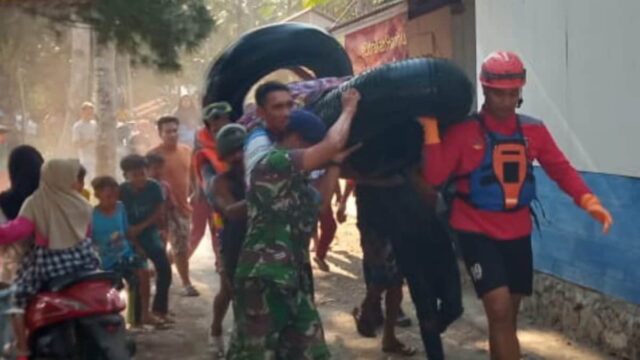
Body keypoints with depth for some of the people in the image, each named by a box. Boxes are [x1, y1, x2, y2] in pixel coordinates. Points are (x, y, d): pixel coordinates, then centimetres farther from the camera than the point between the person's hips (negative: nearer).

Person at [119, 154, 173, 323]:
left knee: (165, 270, 0)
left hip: (151, 234, 3)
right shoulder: (122, 191, -17)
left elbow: (159, 211, -5)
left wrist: (141, 227, -19)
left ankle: (159, 309, 15)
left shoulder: (154, 187, -11)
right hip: (131, 238, -3)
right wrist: (135, 245, -16)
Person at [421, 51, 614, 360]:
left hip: (517, 233, 5)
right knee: (500, 311, -16)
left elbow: (561, 169, 2)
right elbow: (434, 176, -14)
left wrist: (588, 200, -14)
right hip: (477, 232, -5)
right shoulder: (464, 131, -10)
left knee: (509, 314, 15)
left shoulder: (533, 130, 1)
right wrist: (431, 127, -22)